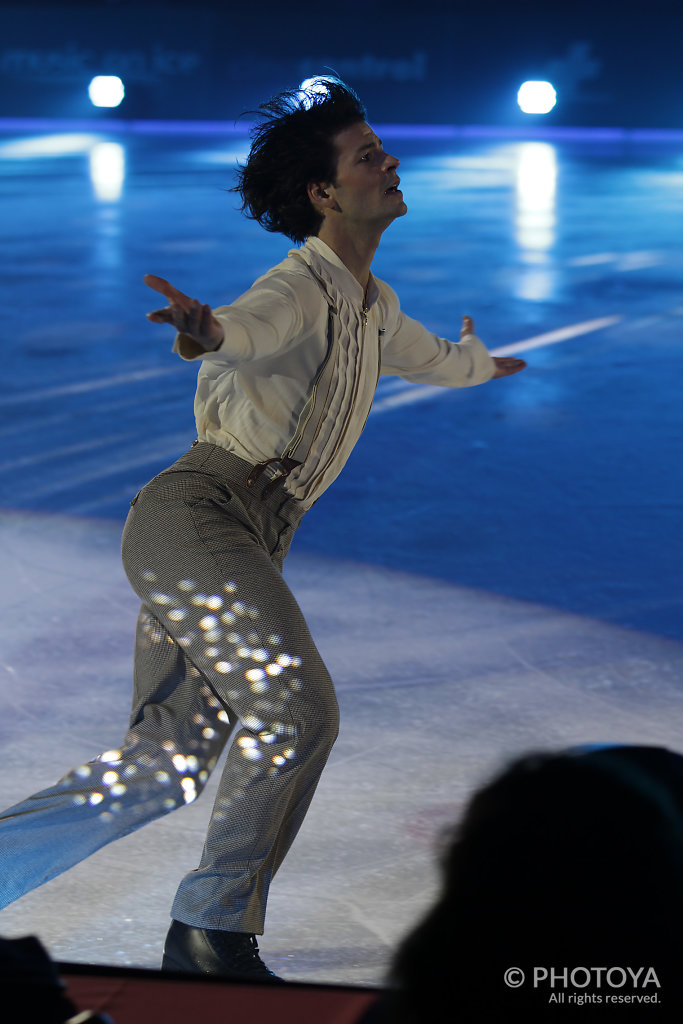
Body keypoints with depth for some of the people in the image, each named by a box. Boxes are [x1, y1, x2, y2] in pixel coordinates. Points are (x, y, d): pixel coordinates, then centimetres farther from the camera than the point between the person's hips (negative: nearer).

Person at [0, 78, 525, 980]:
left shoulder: (370, 305, 23)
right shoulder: (302, 286, -7)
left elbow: (431, 359, 47)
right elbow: (247, 330, -31)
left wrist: (478, 362, 68)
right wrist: (208, 330, -55)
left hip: (244, 540, 9)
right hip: (199, 511, -9)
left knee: (164, 767, 2)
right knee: (296, 712, -18)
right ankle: (216, 932, -7)